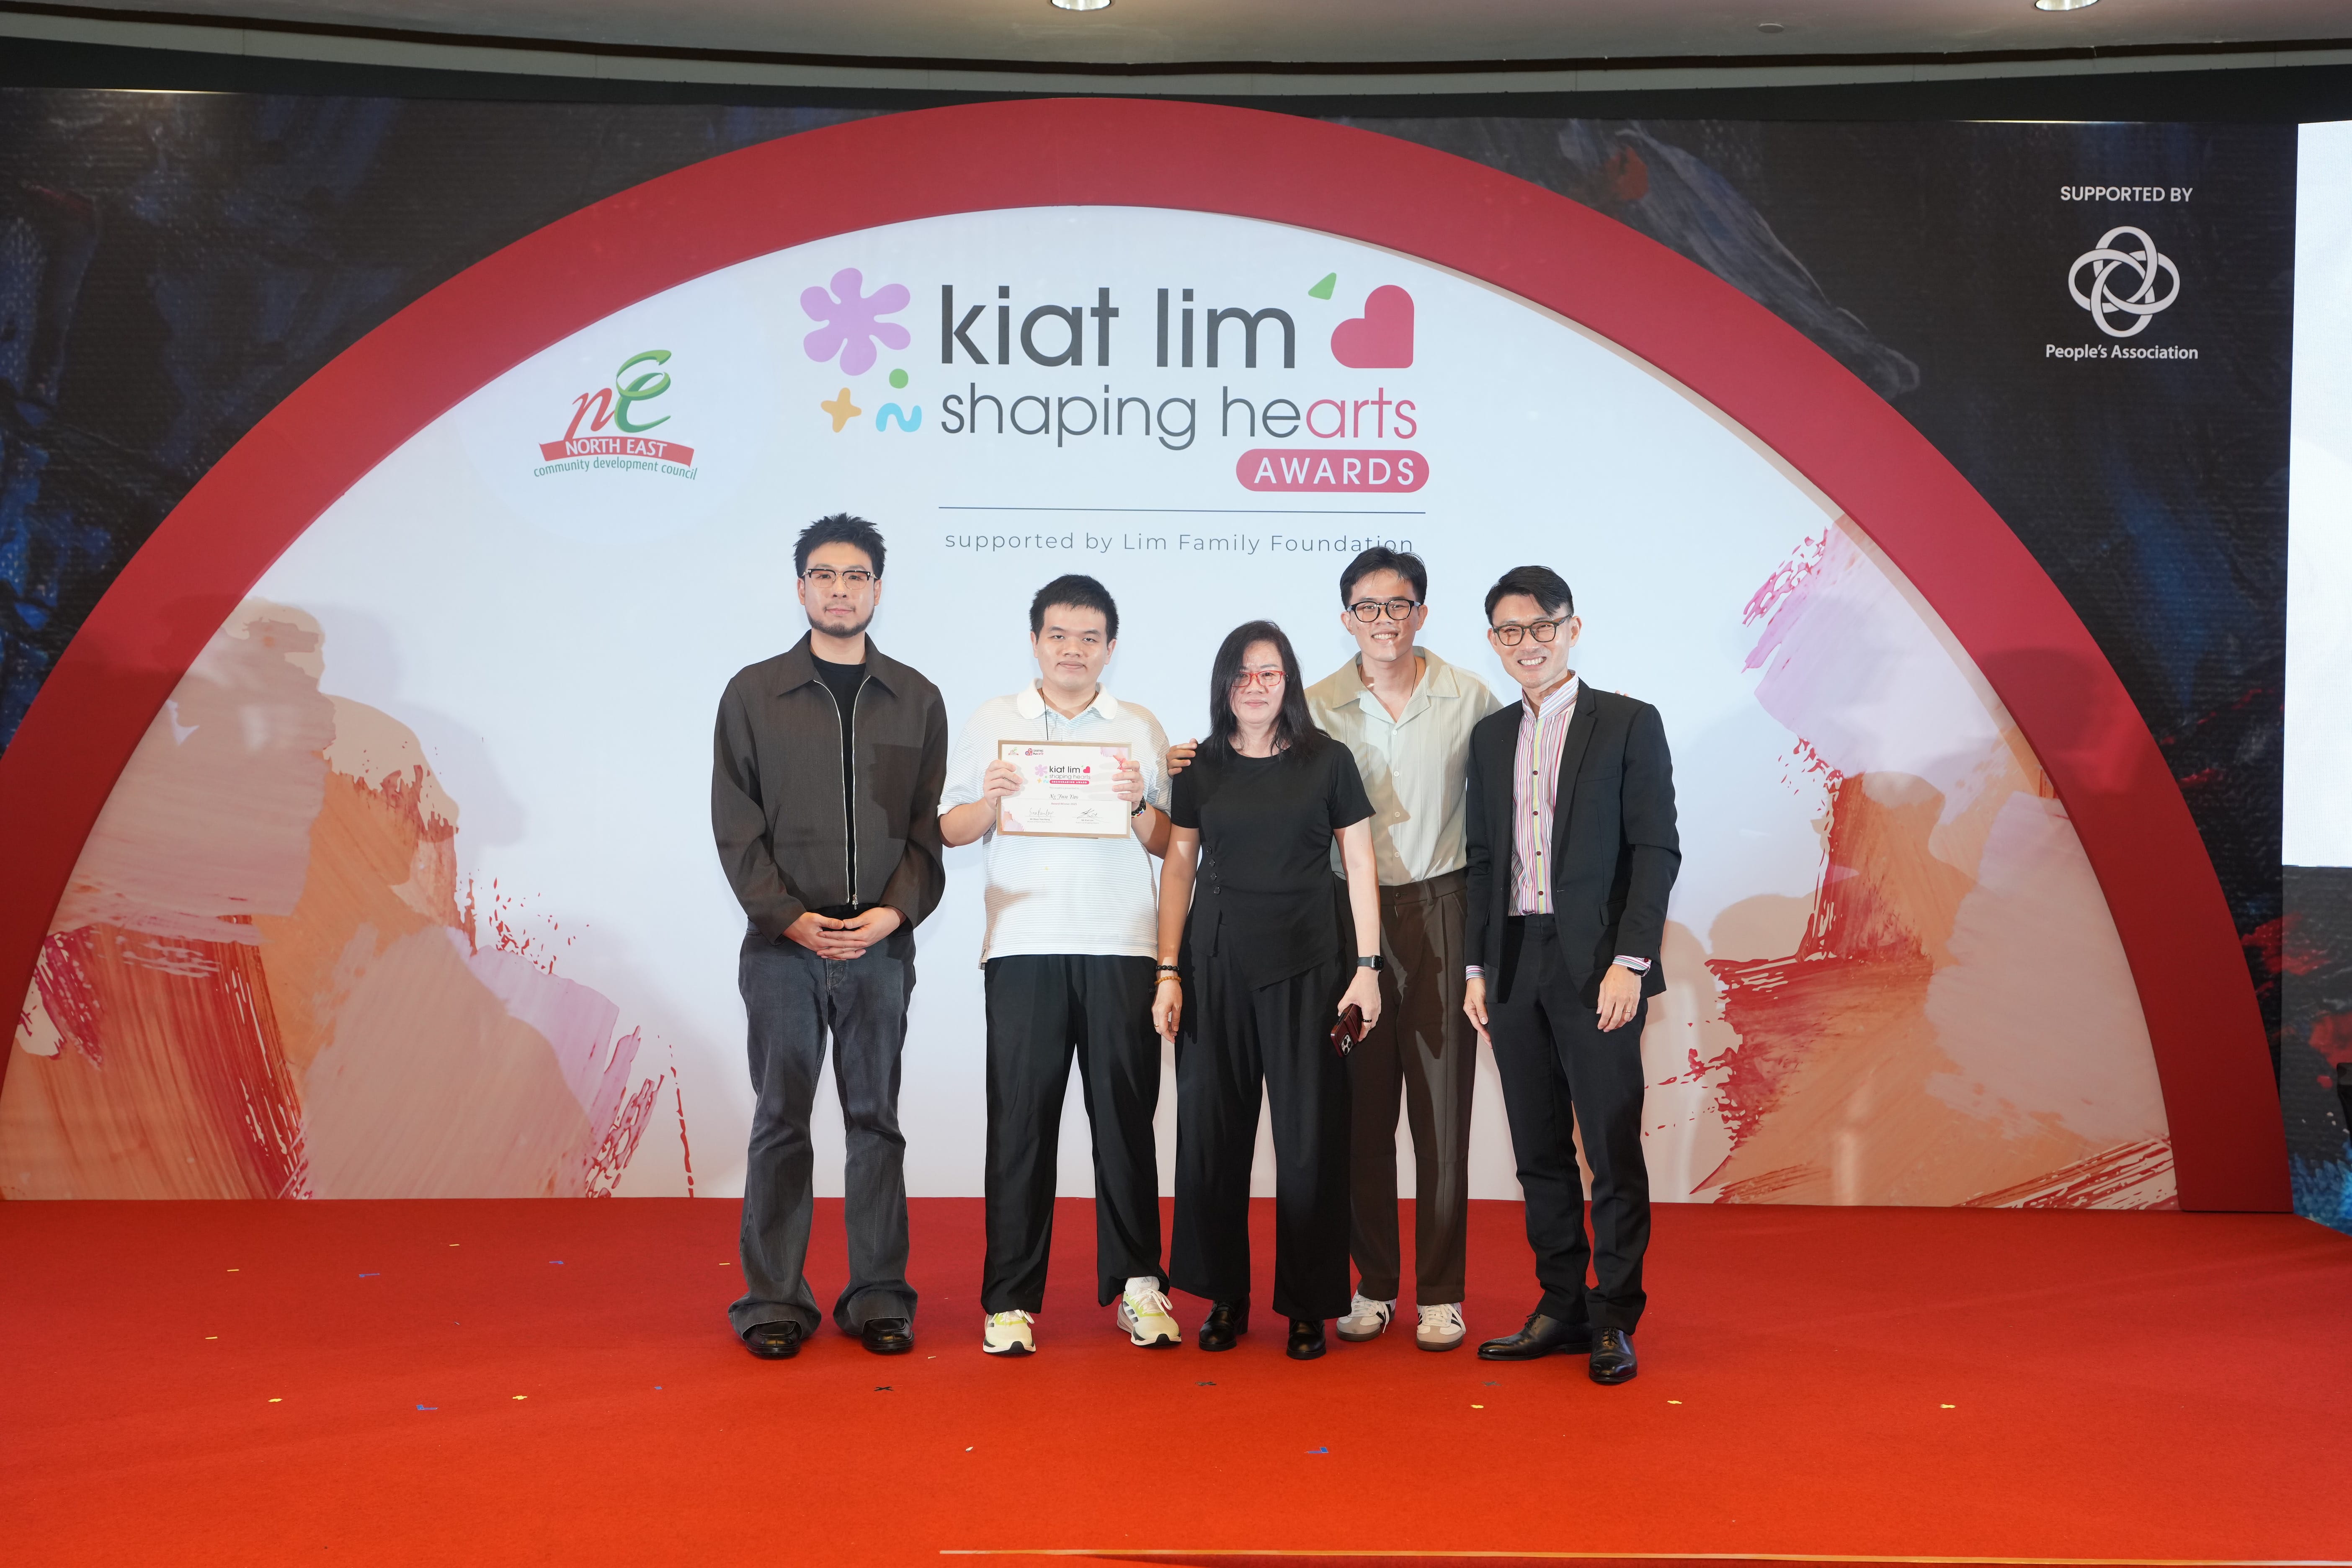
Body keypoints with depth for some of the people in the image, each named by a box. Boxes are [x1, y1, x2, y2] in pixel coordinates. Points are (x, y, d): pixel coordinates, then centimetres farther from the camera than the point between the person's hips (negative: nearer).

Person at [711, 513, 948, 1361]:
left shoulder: (916, 699, 9)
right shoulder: (754, 694, 6)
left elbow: (930, 823, 5)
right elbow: (735, 824, 1)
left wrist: (895, 912, -10)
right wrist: (788, 915, -10)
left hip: (881, 945, 1)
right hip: (782, 944, -1)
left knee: (875, 1119, 6)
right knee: (781, 1122, 3)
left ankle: (878, 1295, 13)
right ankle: (775, 1299, 10)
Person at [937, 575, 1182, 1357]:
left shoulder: (1141, 728, 13)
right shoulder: (992, 722, 12)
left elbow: (1170, 846, 11)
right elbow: (951, 831, 10)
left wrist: (1140, 805, -8)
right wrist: (992, 800, -9)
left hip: (1122, 948, 1)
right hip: (1023, 946, 0)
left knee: (1126, 1115, 1)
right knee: (1021, 1119, -2)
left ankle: (1137, 1284, 12)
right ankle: (1010, 1299, 5)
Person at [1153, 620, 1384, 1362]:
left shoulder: (1327, 761, 2)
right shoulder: (1201, 768, 7)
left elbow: (1360, 866, 3)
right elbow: (1178, 866, 8)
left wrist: (1368, 967, -4)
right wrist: (1168, 972, 1)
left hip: (1306, 963, -2)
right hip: (1216, 961, 2)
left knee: (1310, 1135, -1)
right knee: (1212, 1130, 4)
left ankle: (1308, 1305, 10)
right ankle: (1224, 1297, 17)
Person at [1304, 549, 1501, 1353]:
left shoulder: (1470, 697, 1)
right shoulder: (1317, 706, 2)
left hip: (1442, 910, -1)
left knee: (1442, 1105, 0)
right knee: (1363, 1110, 5)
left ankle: (1440, 1293, 10)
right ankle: (1374, 1283, 18)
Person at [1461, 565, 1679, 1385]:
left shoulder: (1629, 724, 0)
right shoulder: (1491, 736, 14)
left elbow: (1656, 850, -5)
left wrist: (1630, 961, -14)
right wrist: (1477, 965, 9)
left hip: (1596, 966, -5)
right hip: (1514, 967, 5)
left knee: (1613, 1149, -1)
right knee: (1539, 1150, 10)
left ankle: (1614, 1320, 9)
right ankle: (1562, 1307, 20)